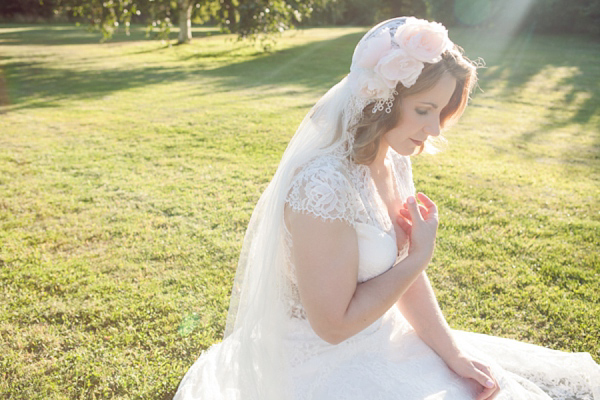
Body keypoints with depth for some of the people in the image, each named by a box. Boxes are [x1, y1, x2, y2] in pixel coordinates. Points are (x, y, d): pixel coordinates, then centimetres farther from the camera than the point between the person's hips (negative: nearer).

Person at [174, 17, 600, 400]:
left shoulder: (394, 164, -2)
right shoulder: (324, 186, -29)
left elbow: (404, 274, 4)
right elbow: (333, 324, -23)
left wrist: (453, 352, -4)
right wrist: (419, 257, -17)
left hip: (381, 339, 8)